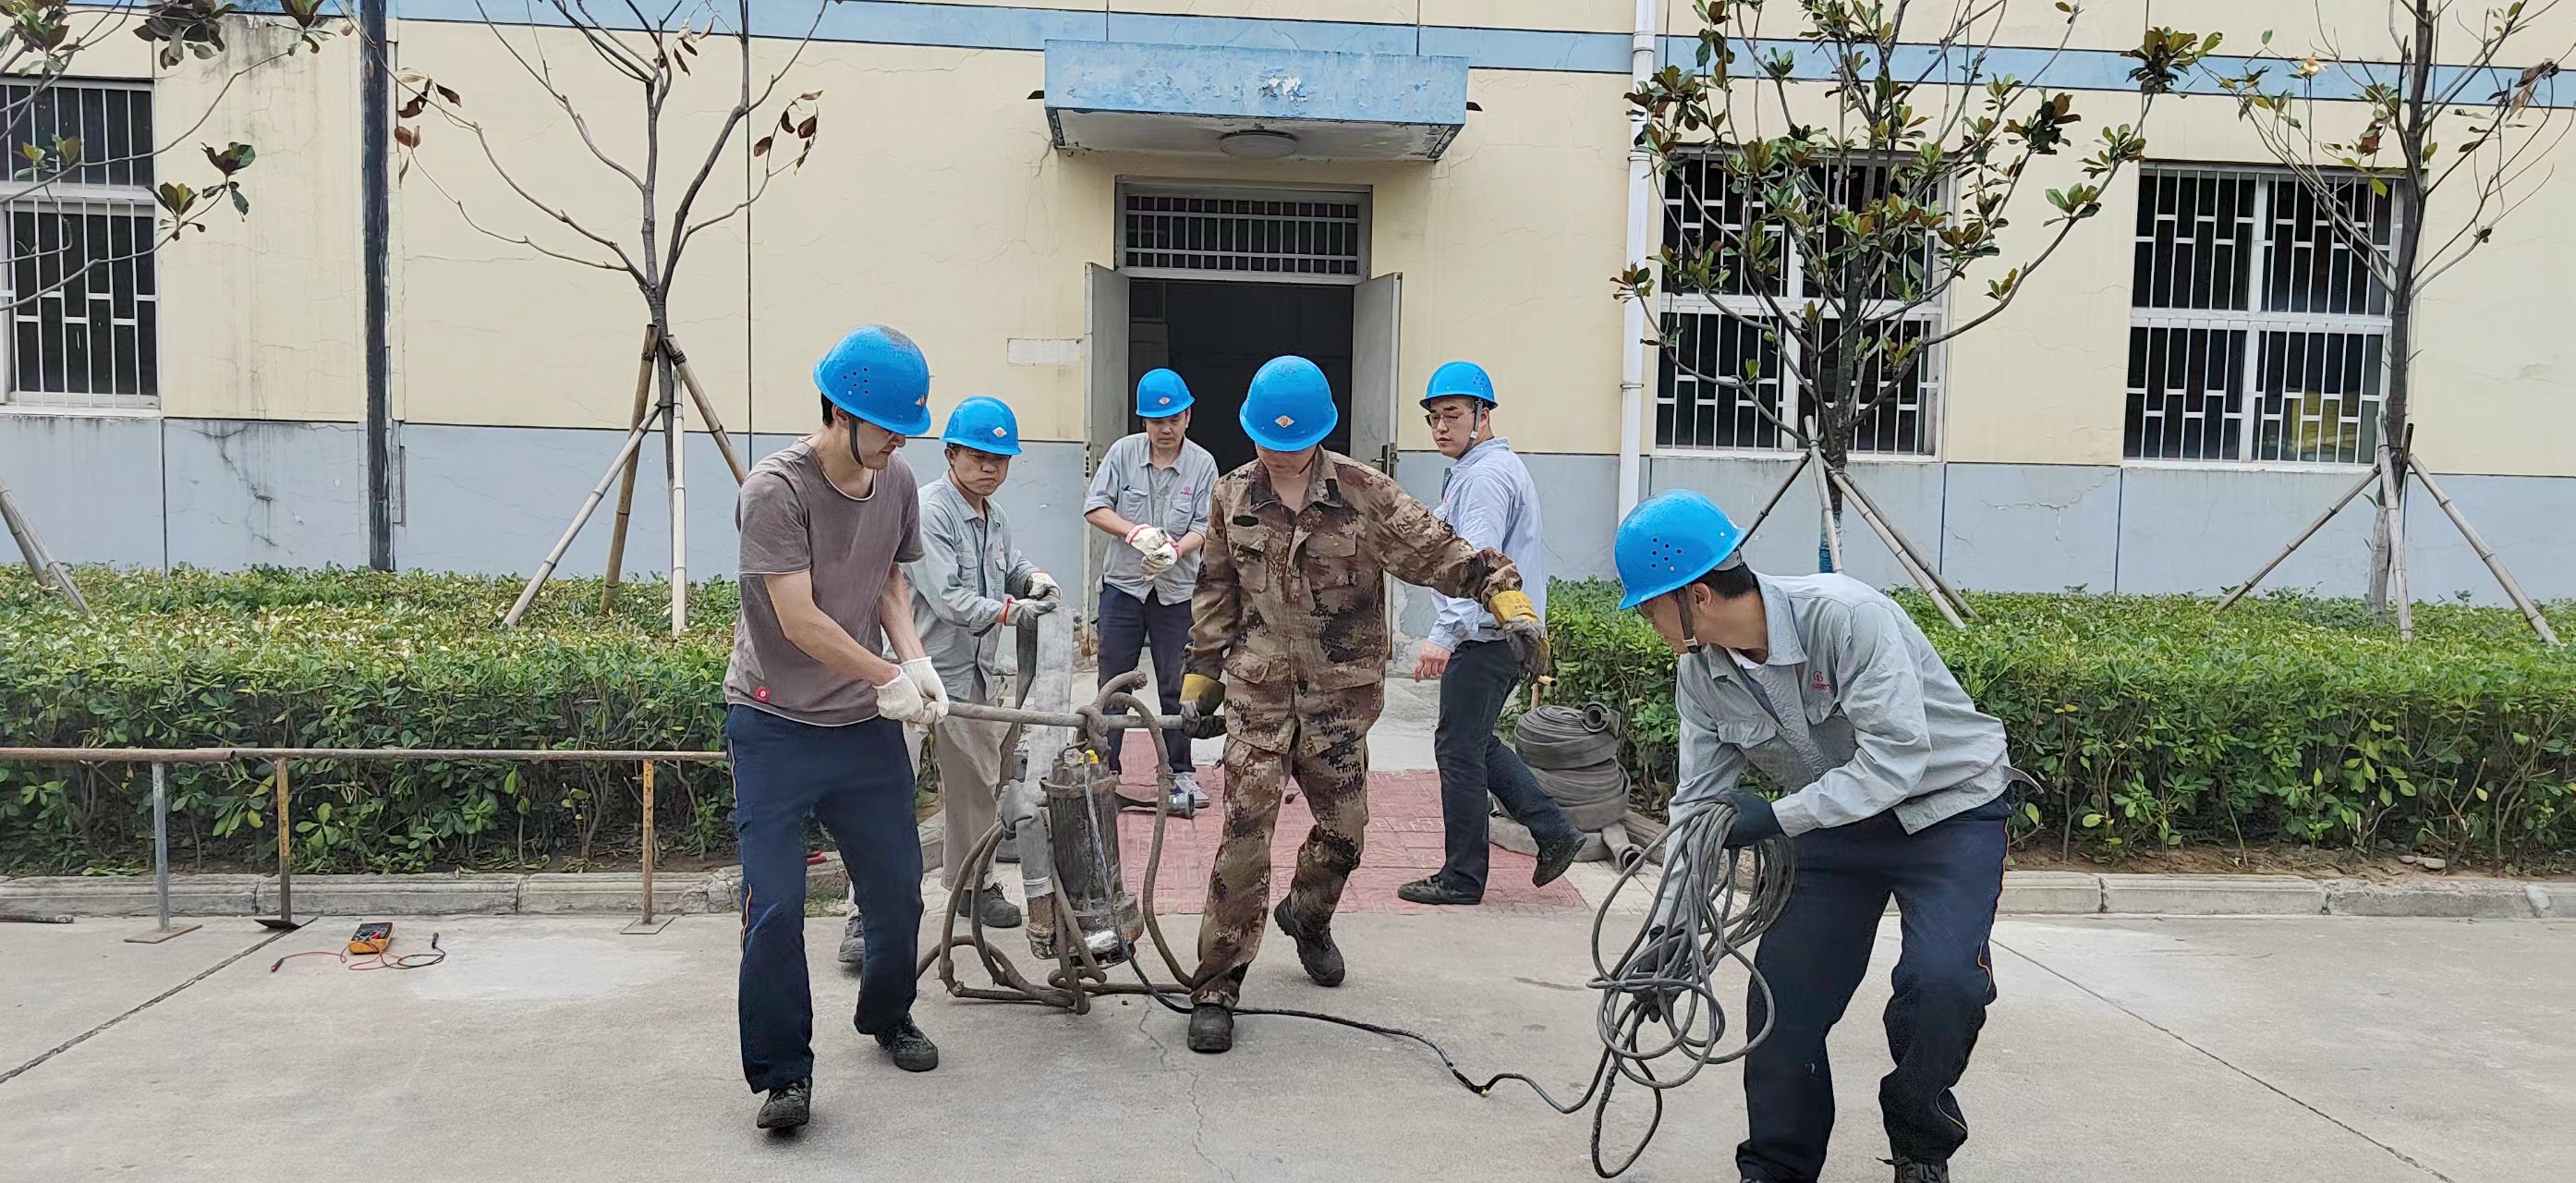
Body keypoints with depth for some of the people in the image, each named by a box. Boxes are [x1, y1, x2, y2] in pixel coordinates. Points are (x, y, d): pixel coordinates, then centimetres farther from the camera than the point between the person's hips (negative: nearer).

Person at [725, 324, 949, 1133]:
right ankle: (782, 1074, 8)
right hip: (776, 729, -6)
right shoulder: (775, 490, -17)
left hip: (866, 725, 6)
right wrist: (890, 678, -13)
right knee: (775, 906, -7)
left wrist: (916, 659, -3)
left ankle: (887, 1019, 37)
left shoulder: (896, 482, 2)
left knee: (898, 888, 13)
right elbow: (799, 620, -19)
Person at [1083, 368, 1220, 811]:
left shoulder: (1203, 464, -5)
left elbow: (1203, 527, -6)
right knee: (1113, 683, 7)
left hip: (1176, 591, 0)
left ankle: (1181, 772, 20)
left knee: (1175, 686, 8)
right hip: (1123, 586, 0)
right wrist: (1136, 533, -20)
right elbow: (1095, 508, -4)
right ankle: (1103, 768, 17)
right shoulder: (1124, 452, -4)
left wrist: (1175, 550, -27)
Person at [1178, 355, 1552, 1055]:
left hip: (1340, 697, 0)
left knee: (1343, 829, 13)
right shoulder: (1233, 498, 3)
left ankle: (1307, 917, 46)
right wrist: (1201, 675, 12)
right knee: (1245, 836, -8)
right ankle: (1216, 989, 1)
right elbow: (1216, 595, 13)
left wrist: (1510, 601, -23)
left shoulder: (1362, 493, -5)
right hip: (1259, 695, 0)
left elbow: (1438, 552, -8)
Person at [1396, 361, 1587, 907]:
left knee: (1459, 750, -2)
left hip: (1485, 637, -11)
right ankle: (1554, 831, 19)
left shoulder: (1486, 476, -16)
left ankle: (1462, 877, 8)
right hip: (1497, 633, 11)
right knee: (1477, 743, 18)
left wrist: (1444, 634, -36)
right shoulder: (1490, 468, 18)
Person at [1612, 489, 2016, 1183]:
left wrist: (1777, 818, -32)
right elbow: (1699, 807, -3)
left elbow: (1898, 756, -33)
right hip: (1836, 823, 6)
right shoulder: (1702, 675, -9)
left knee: (1941, 980, -24)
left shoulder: (1843, 615, -30)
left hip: (1947, 808, -5)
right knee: (1782, 999, -4)